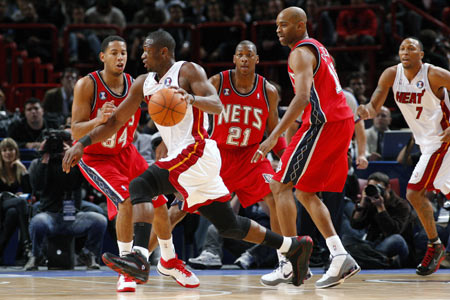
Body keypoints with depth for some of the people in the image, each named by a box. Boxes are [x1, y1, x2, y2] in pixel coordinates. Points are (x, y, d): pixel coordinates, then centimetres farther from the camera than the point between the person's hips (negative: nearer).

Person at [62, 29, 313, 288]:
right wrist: (82, 144, 8)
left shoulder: (189, 71, -4)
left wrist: (191, 98, -38)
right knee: (228, 225, 13)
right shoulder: (144, 84, 16)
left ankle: (140, 259, -39)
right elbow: (116, 122, 19)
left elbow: (217, 106, -18)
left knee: (141, 187, -24)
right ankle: (294, 246, 25)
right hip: (181, 159, 9)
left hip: (197, 151, -9)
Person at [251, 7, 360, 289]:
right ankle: (340, 258, 4)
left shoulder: (301, 53, -9)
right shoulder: (318, 49, 22)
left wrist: (274, 136, -28)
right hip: (343, 121, 10)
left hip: (323, 124, -10)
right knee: (305, 192, 14)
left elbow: (302, 98, -23)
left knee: (281, 185, -4)